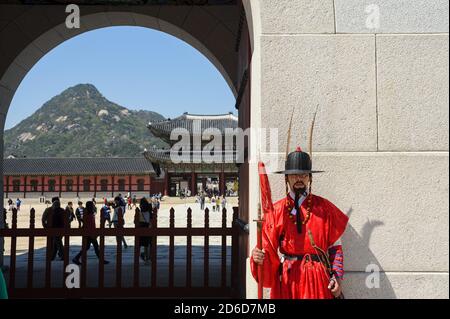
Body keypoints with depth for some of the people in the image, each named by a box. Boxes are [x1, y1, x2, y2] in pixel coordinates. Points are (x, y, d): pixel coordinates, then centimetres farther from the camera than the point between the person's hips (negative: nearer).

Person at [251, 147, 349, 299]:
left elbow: (335, 246, 5)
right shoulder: (275, 211, 1)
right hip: (287, 279, 1)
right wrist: (258, 257, -21)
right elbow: (268, 251, 0)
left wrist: (337, 277, -3)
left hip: (318, 278, 0)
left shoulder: (324, 208, 2)